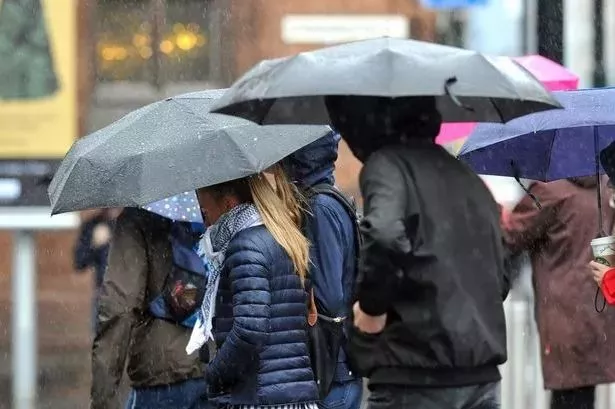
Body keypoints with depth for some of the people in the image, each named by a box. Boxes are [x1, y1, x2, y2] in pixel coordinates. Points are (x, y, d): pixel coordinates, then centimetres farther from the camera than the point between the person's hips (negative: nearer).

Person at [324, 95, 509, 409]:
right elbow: (500, 279, 24)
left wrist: (370, 306, -13)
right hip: (482, 375, 8)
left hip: (416, 381, -8)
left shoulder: (386, 164, -7)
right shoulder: (466, 177, 19)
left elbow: (385, 236, -27)